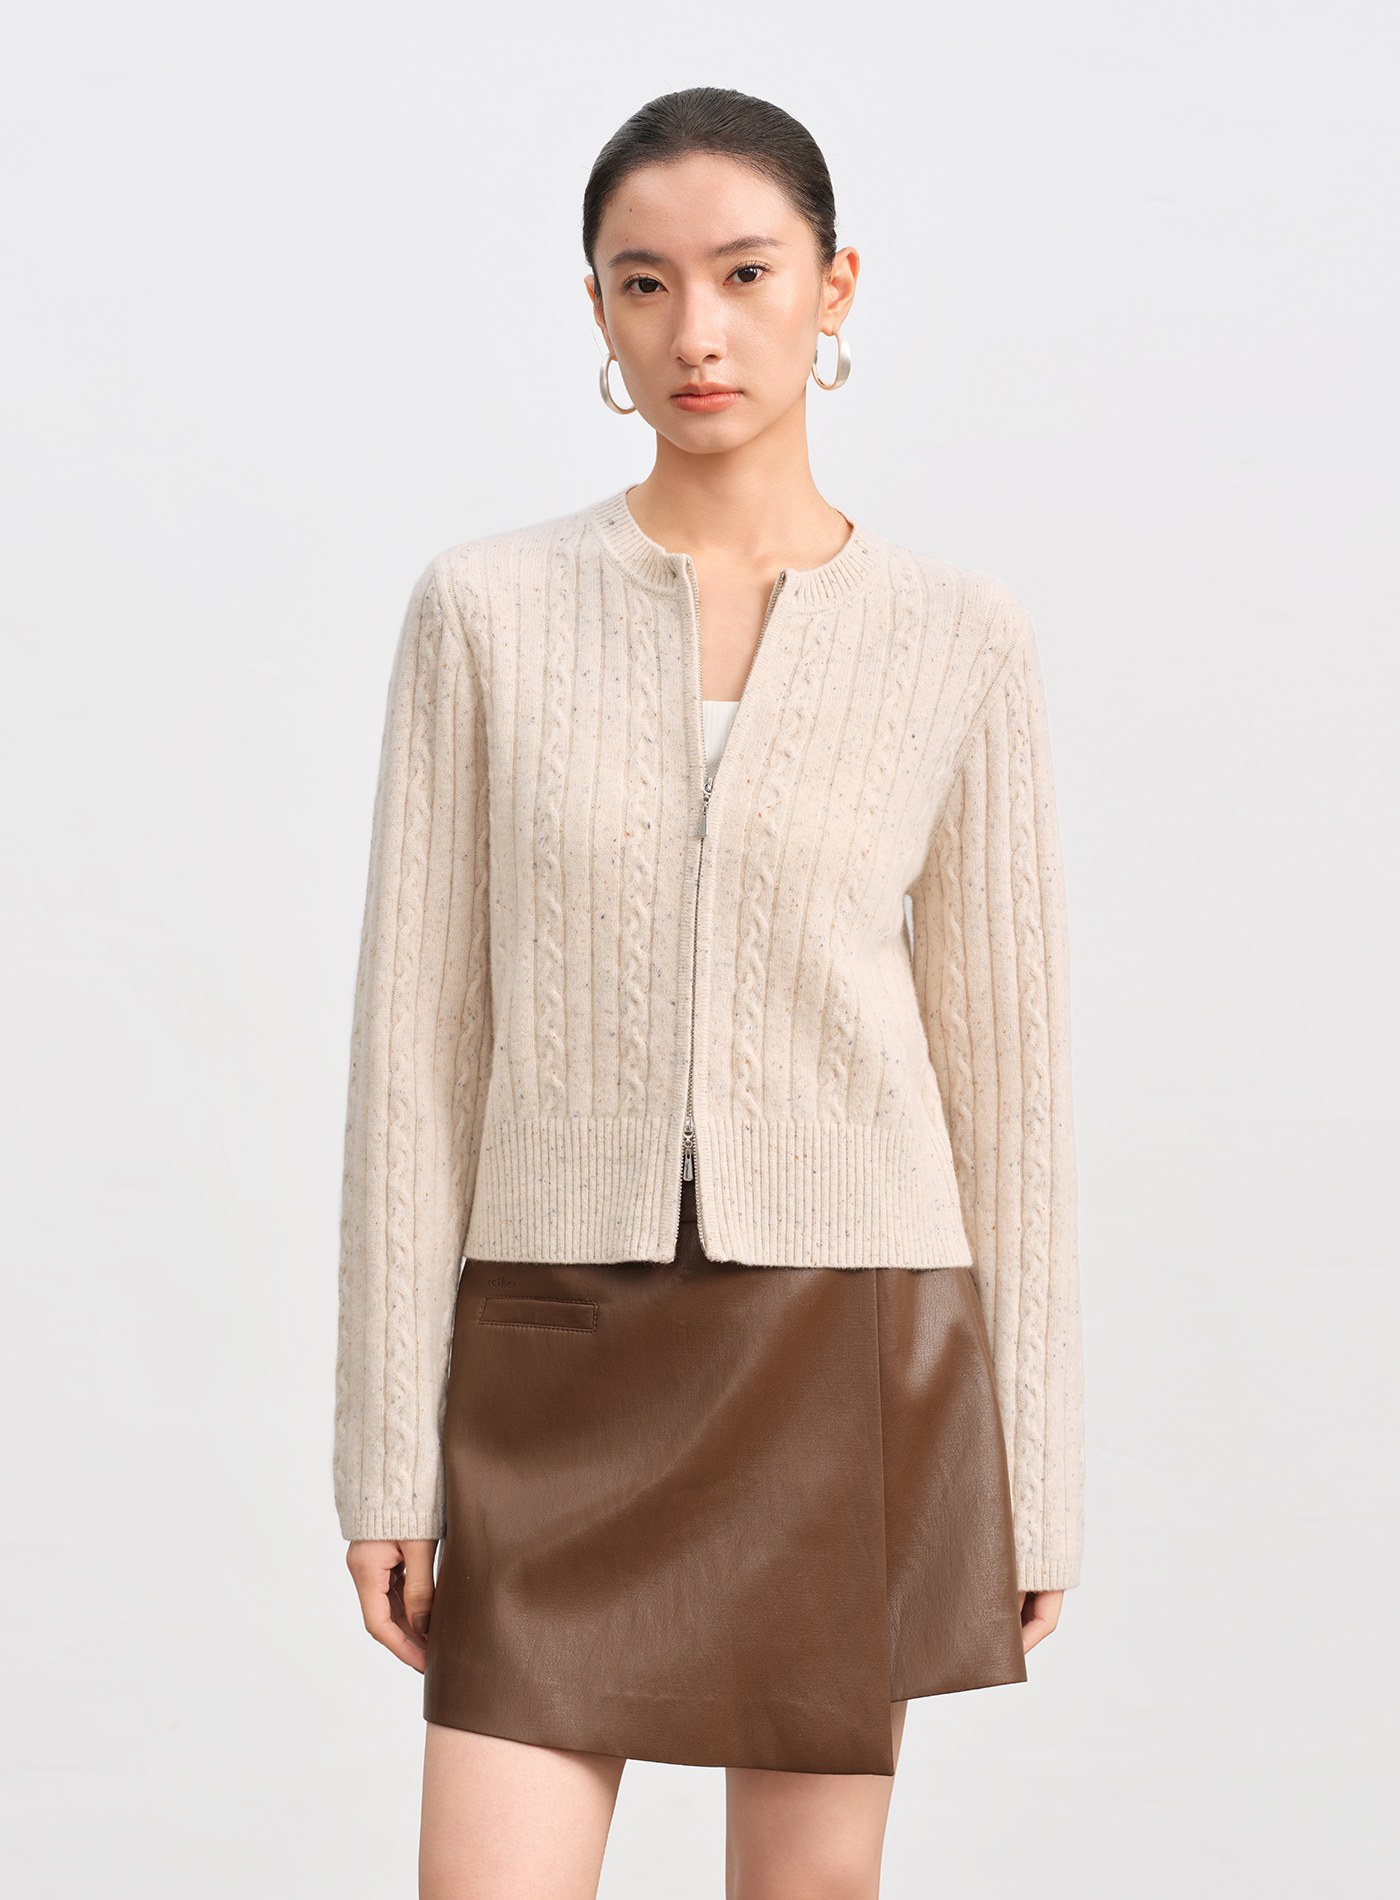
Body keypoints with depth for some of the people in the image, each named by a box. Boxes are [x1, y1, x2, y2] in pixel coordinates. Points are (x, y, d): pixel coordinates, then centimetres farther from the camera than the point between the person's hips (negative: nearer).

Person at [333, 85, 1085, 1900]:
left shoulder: (958, 634, 0)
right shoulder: (485, 610, -1)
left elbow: (1004, 1065, 3)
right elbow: (416, 1041, 0)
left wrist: (1033, 1476, 3)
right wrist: (387, 1455, -3)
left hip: (847, 1355, 0)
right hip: (562, 1355, 0)